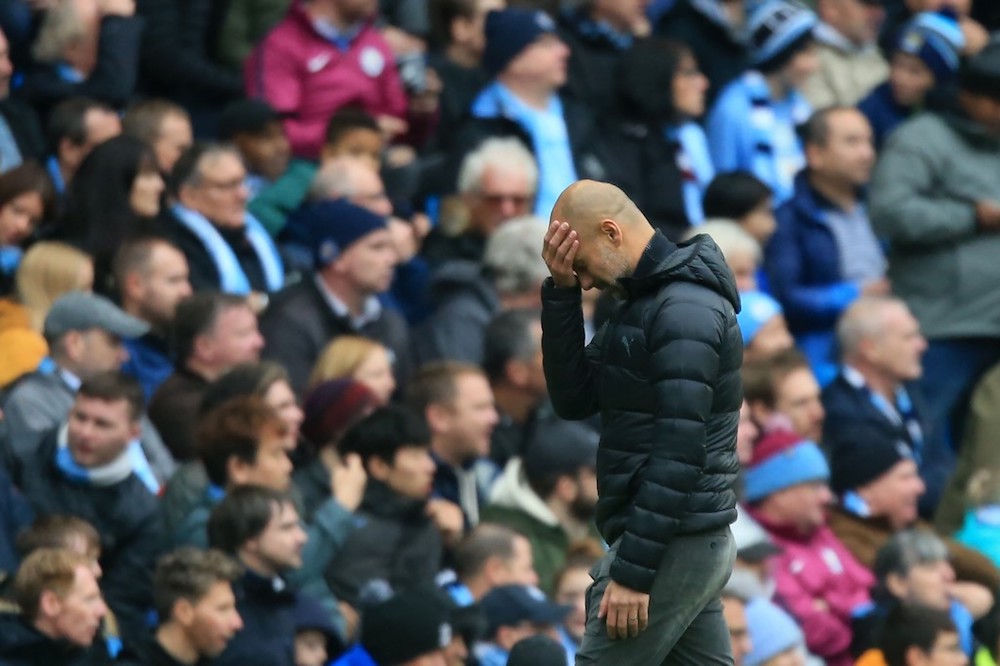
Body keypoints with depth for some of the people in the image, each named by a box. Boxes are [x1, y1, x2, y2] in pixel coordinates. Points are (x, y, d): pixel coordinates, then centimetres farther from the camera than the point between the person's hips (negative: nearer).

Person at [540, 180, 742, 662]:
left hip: (671, 545, -10)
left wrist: (633, 570, -23)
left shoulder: (686, 310, -17)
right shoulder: (647, 300, 15)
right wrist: (561, 293, 0)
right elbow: (573, 400, 11)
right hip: (694, 542, 10)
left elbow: (678, 452, -23)